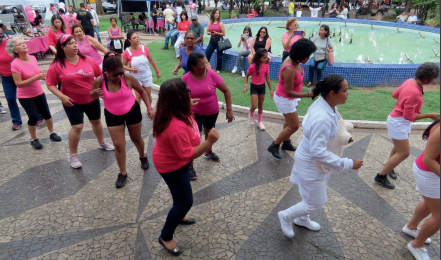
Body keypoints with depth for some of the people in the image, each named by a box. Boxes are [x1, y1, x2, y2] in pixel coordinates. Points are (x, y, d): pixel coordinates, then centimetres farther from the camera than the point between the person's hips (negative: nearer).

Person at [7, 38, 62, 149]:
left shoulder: (33, 58, -4)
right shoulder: (15, 64, -21)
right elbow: (19, 84, -23)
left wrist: (42, 75, -7)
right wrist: (35, 77, -28)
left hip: (39, 93, 5)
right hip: (25, 96, -5)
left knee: (46, 113, 10)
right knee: (33, 117, -6)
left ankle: (52, 133, 30)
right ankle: (33, 139, 15)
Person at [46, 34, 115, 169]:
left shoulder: (88, 60, -8)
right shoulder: (57, 65, -13)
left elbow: (100, 75, 3)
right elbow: (50, 84, -9)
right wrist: (62, 96, -20)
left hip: (92, 99, 4)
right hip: (72, 102, -3)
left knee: (96, 121, 18)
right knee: (77, 126, -10)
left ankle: (102, 143, 44)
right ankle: (73, 155, 10)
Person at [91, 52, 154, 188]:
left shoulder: (128, 77, -23)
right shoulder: (99, 81, -21)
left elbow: (142, 91, -6)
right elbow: (92, 96, -2)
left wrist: (149, 107, -13)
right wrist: (94, 94, -26)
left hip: (132, 112, 0)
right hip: (112, 116, 1)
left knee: (136, 138, 19)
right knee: (118, 144, 3)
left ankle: (143, 156, 51)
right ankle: (123, 173, 22)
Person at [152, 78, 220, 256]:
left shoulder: (173, 112, -12)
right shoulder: (176, 126, -41)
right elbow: (188, 155, -33)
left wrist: (188, 106, 10)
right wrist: (209, 142, -37)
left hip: (175, 160, 10)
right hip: (172, 166, -10)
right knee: (185, 201, 4)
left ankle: (178, 215, 56)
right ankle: (165, 237, 24)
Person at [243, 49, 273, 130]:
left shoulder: (266, 66, -8)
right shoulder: (252, 66, -19)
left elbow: (268, 78, 0)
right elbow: (247, 76, -4)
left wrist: (271, 89, 1)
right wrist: (246, 85, -15)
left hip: (262, 86, 4)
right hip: (254, 87, -3)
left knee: (260, 105, 13)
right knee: (254, 106, -9)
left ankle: (260, 122, 28)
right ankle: (251, 115, 26)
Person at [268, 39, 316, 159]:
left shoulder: (294, 60, -7)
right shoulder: (289, 69, -35)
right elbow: (288, 92, -30)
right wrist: (308, 94, -30)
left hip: (290, 98, 9)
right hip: (284, 99, -9)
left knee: (290, 121, 23)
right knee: (294, 126, -1)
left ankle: (286, 143, 43)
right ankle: (274, 146, 12)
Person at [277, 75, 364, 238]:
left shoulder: (323, 103, -8)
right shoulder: (322, 119, -36)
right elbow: (318, 153, -35)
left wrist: (343, 137, 6)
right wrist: (348, 164, -27)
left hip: (316, 161, 9)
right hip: (311, 164, -9)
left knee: (316, 196, 29)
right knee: (315, 204, 10)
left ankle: (301, 219, 53)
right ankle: (286, 216, 33)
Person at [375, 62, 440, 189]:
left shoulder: (410, 81, -6)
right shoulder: (414, 93, -31)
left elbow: (395, 94, 11)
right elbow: (409, 116, -26)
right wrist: (429, 115, -17)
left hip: (403, 122, 10)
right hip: (398, 122, -10)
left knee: (399, 147, 24)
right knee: (404, 153, -2)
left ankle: (389, 167, 45)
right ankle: (381, 176, 9)